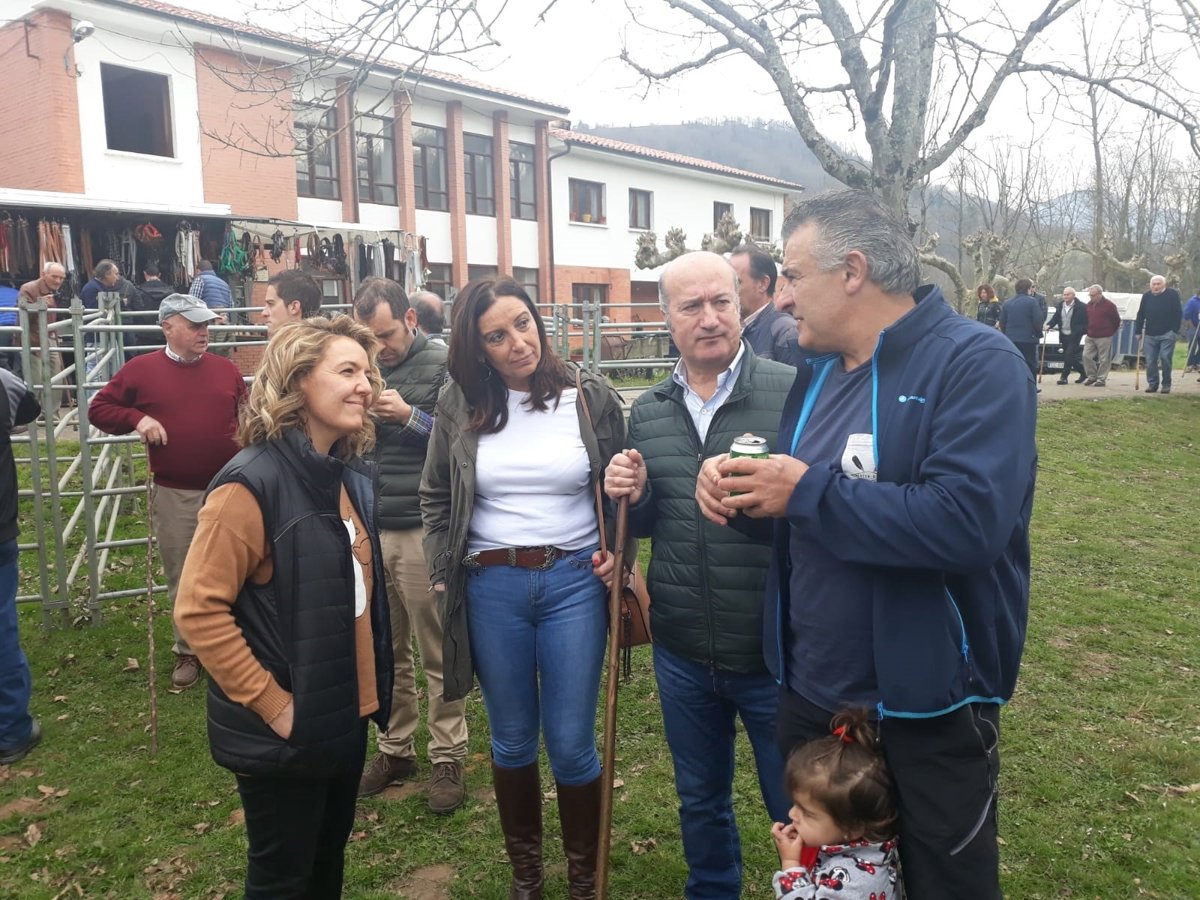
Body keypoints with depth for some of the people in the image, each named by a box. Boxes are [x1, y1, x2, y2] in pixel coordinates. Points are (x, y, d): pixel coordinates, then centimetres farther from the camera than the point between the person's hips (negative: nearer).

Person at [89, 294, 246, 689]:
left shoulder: (226, 369, 4)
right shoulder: (141, 369, -2)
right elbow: (98, 409, 5)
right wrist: (136, 418, -12)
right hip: (174, 494, -1)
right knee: (183, 578, 11)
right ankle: (187, 651, 26)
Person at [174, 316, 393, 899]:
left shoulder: (351, 477, 3)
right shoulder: (253, 485, -21)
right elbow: (199, 610, -22)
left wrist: (372, 688, 10)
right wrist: (271, 704, -20)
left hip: (347, 717, 7)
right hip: (284, 735, -7)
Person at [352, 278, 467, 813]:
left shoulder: (442, 367, -3)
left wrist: (409, 415, -17)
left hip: (423, 529, -4)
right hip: (370, 530, 5)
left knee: (438, 653, 5)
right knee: (385, 652, 13)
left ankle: (447, 758, 19)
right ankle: (395, 748, 28)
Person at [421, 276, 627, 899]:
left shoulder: (592, 397, -3)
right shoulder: (458, 406, -1)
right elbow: (436, 498, 11)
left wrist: (618, 552, -8)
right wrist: (444, 575, 4)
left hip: (574, 582, -1)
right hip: (491, 588, 1)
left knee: (571, 745, 5)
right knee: (512, 740, 15)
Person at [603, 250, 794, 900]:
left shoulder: (793, 392, -13)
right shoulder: (647, 412, 4)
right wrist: (633, 496, -8)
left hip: (776, 652, -4)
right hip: (682, 656, 5)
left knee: (798, 813, 16)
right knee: (700, 802, 25)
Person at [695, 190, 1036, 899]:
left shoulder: (978, 363, -17)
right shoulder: (818, 371, 8)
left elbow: (966, 522, -32)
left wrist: (807, 491, -24)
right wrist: (737, 486, -9)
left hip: (928, 706, -7)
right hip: (810, 690, 7)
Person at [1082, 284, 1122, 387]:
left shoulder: (1109, 305, -9)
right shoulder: (1089, 304, 9)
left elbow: (1117, 320, -1)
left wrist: (1111, 331, 5)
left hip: (1104, 337, -6)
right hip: (1090, 336, 6)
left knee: (1104, 359, -1)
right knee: (1086, 356, 3)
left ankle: (1101, 379, 4)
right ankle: (1092, 376, 16)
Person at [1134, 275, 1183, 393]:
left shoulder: (1172, 294, -1)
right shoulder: (1146, 296, 10)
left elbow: (1178, 314, -3)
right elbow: (1140, 315, 14)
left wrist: (1175, 330, -10)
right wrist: (1138, 331, 9)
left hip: (1167, 334, -4)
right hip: (1150, 334, 4)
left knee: (1165, 358, -9)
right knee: (1150, 361, 2)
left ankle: (1166, 384, 2)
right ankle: (1152, 384, 11)